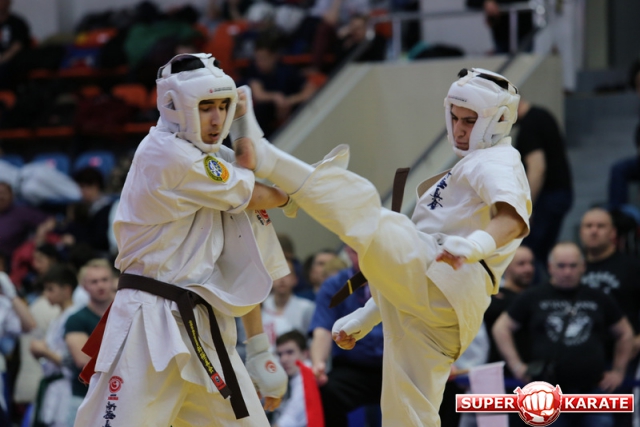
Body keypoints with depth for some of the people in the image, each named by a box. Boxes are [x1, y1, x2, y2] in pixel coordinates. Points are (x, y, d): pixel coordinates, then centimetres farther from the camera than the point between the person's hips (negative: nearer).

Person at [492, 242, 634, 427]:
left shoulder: (599, 299, 12)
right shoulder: (533, 299, 7)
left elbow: (625, 333, 22)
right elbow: (502, 328, 11)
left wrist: (618, 371, 13)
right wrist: (516, 365, 0)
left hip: (594, 390, 1)